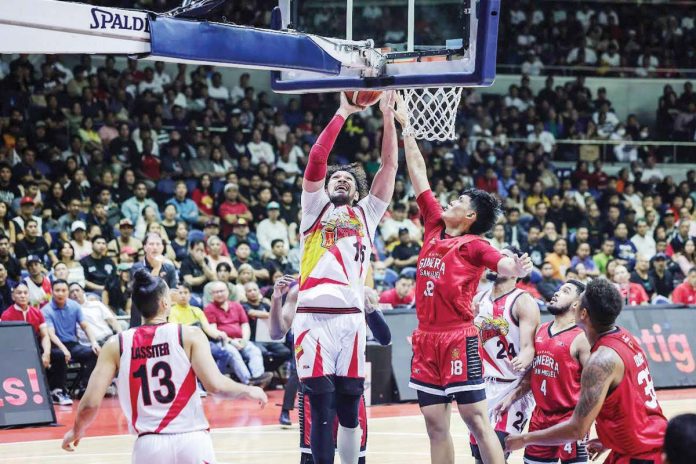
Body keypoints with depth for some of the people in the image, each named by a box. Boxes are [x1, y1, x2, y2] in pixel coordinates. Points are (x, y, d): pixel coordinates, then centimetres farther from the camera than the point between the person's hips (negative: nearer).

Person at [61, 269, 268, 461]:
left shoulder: (116, 345, 5)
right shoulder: (190, 335, -1)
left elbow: (90, 403, 1)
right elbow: (216, 385, -11)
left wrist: (76, 431, 21)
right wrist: (249, 391, 8)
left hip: (150, 444, 1)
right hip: (192, 440, -1)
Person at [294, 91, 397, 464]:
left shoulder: (367, 213, 19)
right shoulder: (315, 208, 12)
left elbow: (389, 165, 11)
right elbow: (316, 158, -1)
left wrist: (388, 116, 4)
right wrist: (342, 114, -1)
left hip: (351, 317, 3)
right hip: (314, 316, -3)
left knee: (350, 408, 7)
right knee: (321, 408, -4)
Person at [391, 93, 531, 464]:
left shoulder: (473, 245, -4)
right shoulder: (434, 227, 12)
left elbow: (501, 263, -22)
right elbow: (418, 175, 16)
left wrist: (517, 268, -46)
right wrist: (405, 127, 19)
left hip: (458, 339, -6)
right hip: (426, 337, 6)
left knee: (476, 419, -8)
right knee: (435, 425, 6)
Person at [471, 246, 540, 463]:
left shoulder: (524, 302, -12)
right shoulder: (479, 299, 8)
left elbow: (529, 346, -21)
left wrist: (524, 360, -43)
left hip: (514, 386, -7)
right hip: (485, 384, 7)